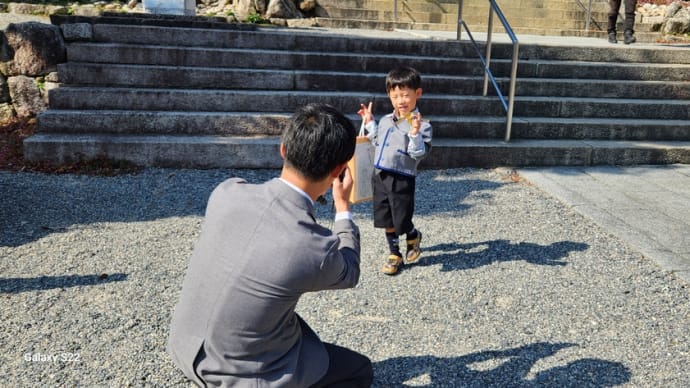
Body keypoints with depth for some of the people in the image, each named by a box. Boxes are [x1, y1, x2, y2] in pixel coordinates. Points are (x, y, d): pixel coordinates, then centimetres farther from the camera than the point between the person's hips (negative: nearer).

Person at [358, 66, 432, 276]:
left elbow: (419, 154, -18)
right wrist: (370, 123, 18)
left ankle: (413, 237, 36)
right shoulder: (385, 121, 9)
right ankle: (394, 254, 30)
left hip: (401, 180, -6)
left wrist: (415, 133, -31)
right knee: (386, 220, 13)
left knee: (402, 222, 2)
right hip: (380, 177, 6)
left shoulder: (421, 125, -11)